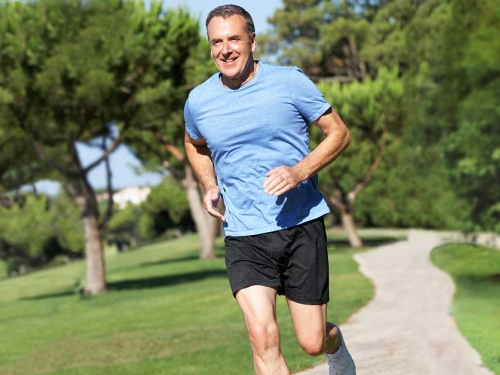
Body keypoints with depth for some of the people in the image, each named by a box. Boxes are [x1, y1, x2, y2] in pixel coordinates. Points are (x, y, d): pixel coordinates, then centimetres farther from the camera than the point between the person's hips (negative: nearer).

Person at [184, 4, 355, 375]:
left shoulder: (290, 82, -6)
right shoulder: (198, 101, 2)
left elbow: (339, 133, 0)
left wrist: (299, 171, -16)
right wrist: (209, 186, 7)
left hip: (301, 225, -1)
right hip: (243, 236, 1)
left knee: (312, 342, 4)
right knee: (262, 335, -18)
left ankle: (336, 345, 43)